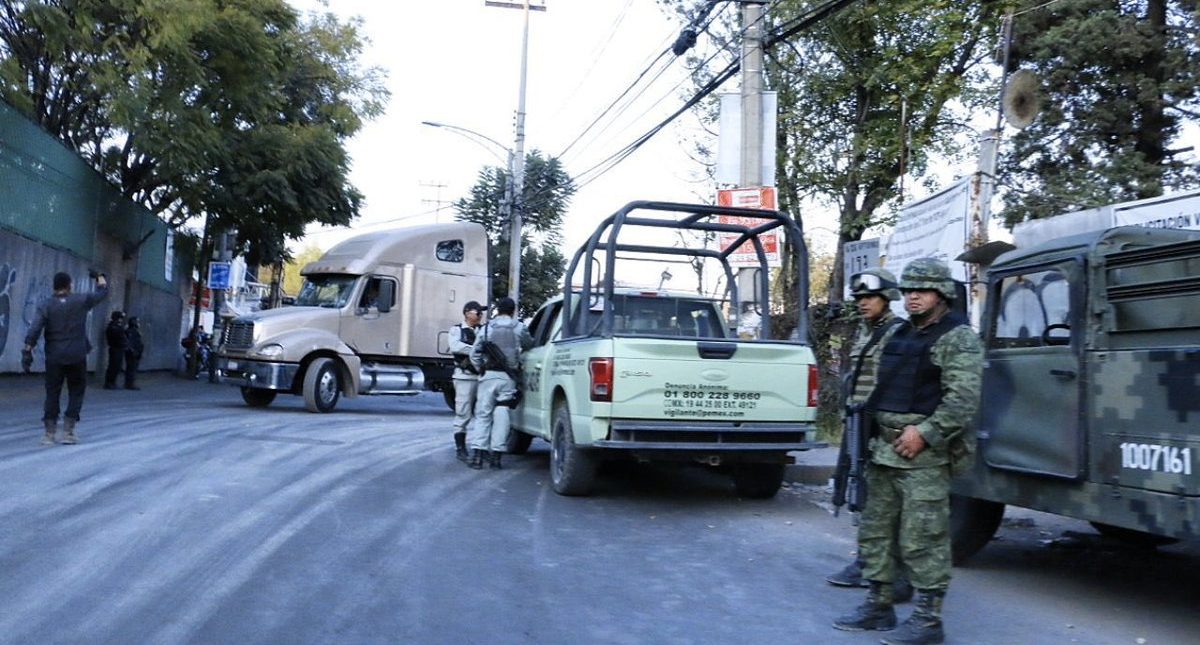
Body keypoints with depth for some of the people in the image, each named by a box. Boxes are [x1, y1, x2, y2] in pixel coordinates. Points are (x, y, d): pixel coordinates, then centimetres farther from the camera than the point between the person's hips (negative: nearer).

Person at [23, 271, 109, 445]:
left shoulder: (45, 305, -2)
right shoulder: (81, 301, -2)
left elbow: (34, 329, -12)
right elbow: (102, 292, 14)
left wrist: (28, 349, -12)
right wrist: (100, 277, 33)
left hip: (54, 357, 1)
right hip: (77, 356, -1)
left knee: (52, 393, 7)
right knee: (76, 393, 9)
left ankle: (50, 433, 6)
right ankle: (68, 431, 3)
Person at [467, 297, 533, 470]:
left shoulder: (487, 328, 4)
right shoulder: (519, 328, 3)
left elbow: (474, 353, 0)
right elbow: (530, 345, 9)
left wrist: (481, 369, 10)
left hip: (488, 376, 0)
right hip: (508, 378, 0)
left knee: (483, 414, 6)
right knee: (502, 415, 3)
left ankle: (477, 454, 2)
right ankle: (496, 455, 2)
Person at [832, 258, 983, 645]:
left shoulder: (958, 338, -7)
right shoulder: (899, 336, 18)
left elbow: (963, 398, -16)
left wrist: (924, 432, -19)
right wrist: (871, 434, 14)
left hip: (924, 455, -8)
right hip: (884, 451, 9)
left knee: (922, 540, -5)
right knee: (875, 530, 13)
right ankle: (878, 606, 24)